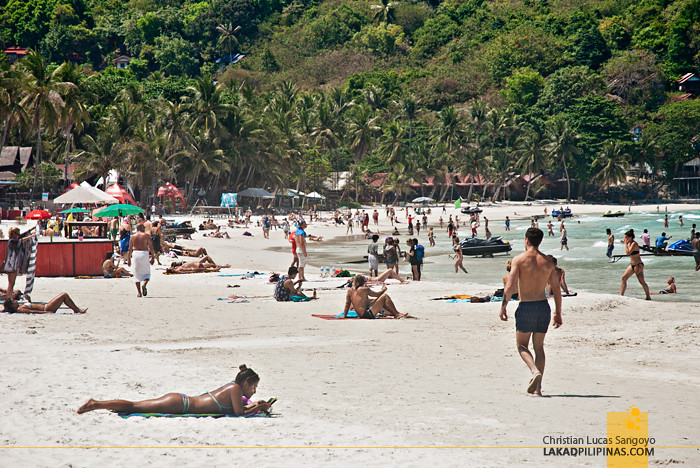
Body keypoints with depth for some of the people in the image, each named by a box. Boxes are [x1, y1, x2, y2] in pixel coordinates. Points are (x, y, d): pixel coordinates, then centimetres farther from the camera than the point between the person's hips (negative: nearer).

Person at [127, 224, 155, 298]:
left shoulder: (133, 236, 9)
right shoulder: (146, 236, 2)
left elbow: (130, 249, 9)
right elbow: (151, 247, -4)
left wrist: (128, 259, 14)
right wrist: (152, 257, 0)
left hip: (135, 253, 2)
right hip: (144, 254, -2)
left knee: (137, 274, 8)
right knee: (147, 273, 11)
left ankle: (139, 292, 3)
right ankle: (144, 285, -18)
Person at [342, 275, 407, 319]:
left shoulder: (350, 291, 6)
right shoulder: (364, 289, -10)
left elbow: (347, 304, 4)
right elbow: (377, 294, 2)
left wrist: (344, 316, 11)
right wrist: (383, 290, 22)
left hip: (360, 314, 8)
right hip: (368, 314, -8)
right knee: (385, 296, -4)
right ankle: (396, 314, 7)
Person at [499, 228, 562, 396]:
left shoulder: (519, 259, -6)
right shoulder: (547, 262, 6)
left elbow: (510, 287, -13)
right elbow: (557, 290, 8)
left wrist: (503, 306, -3)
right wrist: (558, 313, 15)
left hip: (526, 306, -3)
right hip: (543, 306, 3)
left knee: (522, 345, 11)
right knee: (539, 346, 13)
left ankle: (535, 371, -17)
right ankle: (537, 387, 8)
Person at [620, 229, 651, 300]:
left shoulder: (634, 243, -18)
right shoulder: (629, 243, 10)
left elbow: (627, 253, -28)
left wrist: (625, 243, -22)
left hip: (638, 265, -9)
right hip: (632, 264, 9)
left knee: (642, 281, -3)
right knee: (624, 278, 0)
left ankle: (648, 297, 7)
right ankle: (621, 295, 1)